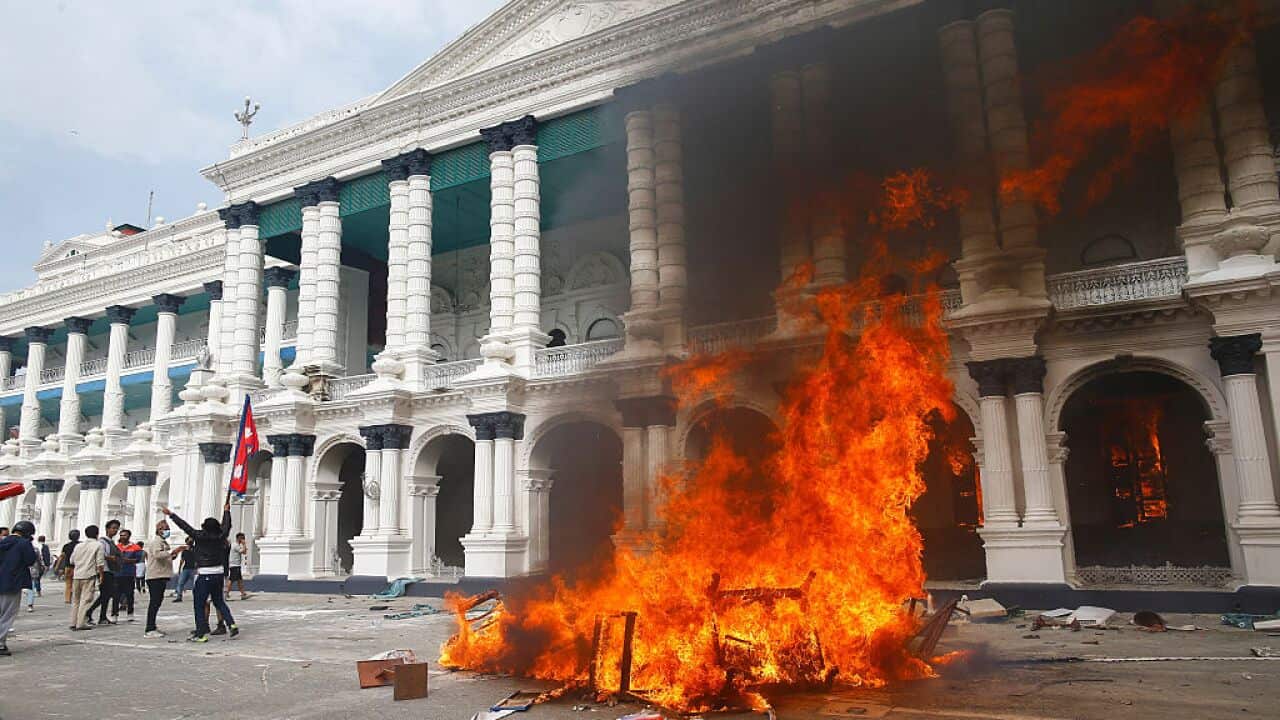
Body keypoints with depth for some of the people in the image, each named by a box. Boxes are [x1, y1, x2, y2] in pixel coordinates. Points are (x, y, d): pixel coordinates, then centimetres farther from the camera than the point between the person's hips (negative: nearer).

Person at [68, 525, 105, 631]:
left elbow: (72, 561, 18)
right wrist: (101, 576, -3)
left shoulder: (78, 545, 14)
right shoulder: (98, 545, -4)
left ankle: (73, 623, 17)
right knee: (86, 600, -4)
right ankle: (81, 623, -8)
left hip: (76, 575, 6)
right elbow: (100, 563, -9)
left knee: (75, 600, 14)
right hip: (89, 576, -6)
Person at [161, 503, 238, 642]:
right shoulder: (221, 537, 1)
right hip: (218, 573, 5)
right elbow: (226, 525, 20)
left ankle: (202, 633, 3)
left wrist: (171, 515, 6)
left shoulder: (200, 536, -9)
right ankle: (231, 624, 6)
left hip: (204, 575, -5)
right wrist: (226, 511, 36)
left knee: (199, 604, 4)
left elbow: (185, 526, -3)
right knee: (219, 601, 18)